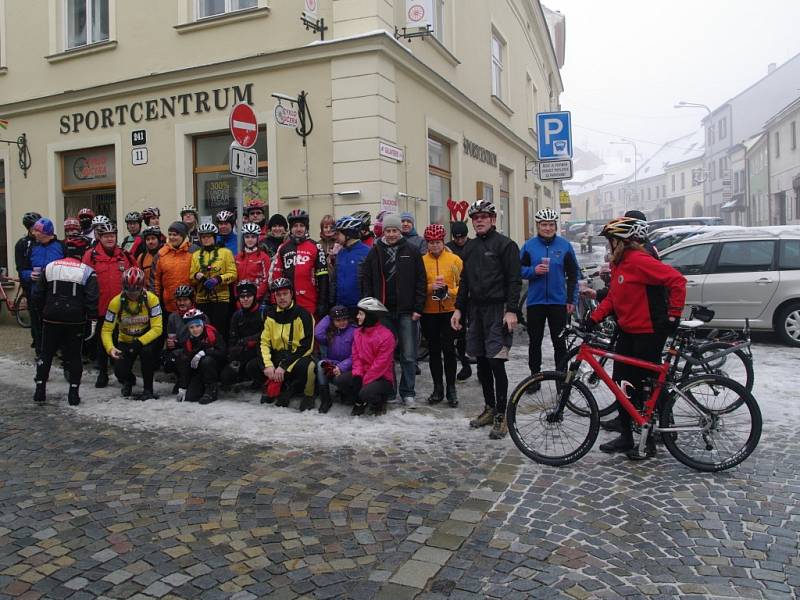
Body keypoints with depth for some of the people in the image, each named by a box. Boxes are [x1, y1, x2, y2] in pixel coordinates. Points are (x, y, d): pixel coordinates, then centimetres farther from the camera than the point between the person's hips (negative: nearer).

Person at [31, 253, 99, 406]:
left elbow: (37, 296, 10)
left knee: (46, 353, 14)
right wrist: (93, 319, -6)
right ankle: (73, 393, 7)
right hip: (76, 321, -2)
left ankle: (40, 390, 15)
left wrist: (42, 312, 22)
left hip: (51, 319, 2)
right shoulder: (87, 271, -4)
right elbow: (92, 298, -12)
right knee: (74, 356, 7)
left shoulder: (49, 267, 8)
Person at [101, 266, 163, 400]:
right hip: (125, 342, 2)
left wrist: (139, 342, -35)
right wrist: (111, 348, -32)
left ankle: (148, 389, -14)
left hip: (146, 339, -2)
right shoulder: (116, 302, -16)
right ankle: (128, 381, 26)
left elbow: (157, 328, -23)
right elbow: (106, 330, -14)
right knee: (120, 371, -17)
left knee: (146, 351, -35)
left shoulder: (151, 299, -20)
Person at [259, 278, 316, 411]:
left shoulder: (303, 315, -11)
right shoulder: (271, 315, 5)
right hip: (277, 356, 5)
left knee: (307, 366, -37)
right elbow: (264, 342, 3)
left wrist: (284, 366, -21)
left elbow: (306, 346, -16)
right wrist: (268, 365, -15)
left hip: (298, 355, -5)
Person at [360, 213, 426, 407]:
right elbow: (366, 280, 7)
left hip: (406, 311, -1)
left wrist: (418, 308, -5)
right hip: (383, 311, 2)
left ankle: (407, 392, 12)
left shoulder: (411, 252, 3)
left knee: (408, 355, 1)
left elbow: (420, 281, 1)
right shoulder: (375, 252, 7)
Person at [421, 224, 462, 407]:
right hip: (428, 313, 2)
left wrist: (449, 292, -16)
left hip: (449, 311, -2)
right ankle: (438, 388, 20)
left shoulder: (455, 260, 0)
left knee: (448, 349, 0)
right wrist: (431, 287, -17)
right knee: (434, 351, 9)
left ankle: (451, 388, 12)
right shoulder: (422, 261, 3)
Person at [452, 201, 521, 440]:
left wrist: (511, 310, -16)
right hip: (476, 310, 7)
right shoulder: (470, 247, 16)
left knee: (496, 362, -9)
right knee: (482, 362, 11)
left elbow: (514, 280, -9)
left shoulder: (505, 244, -4)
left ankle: (501, 415, 0)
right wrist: (459, 308, 13)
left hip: (497, 310, -7)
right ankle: (489, 408, 24)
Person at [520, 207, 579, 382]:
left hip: (559, 302, 0)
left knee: (559, 342, 6)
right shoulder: (529, 245, 1)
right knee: (534, 341, 10)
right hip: (535, 302, 1)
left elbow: (573, 275, 4)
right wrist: (533, 270, -16)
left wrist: (572, 300, 0)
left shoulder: (565, 245, 1)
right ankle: (534, 375, 22)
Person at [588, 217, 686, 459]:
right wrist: (594, 318, 2)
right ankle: (625, 437, 22)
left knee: (646, 388, 1)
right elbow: (612, 298, 14)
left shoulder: (639, 261, -18)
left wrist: (673, 315, -20)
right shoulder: (618, 263, 11)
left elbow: (677, 280, -22)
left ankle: (649, 441, 16)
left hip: (648, 333, -9)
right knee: (622, 384, 11)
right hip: (627, 332, 9)